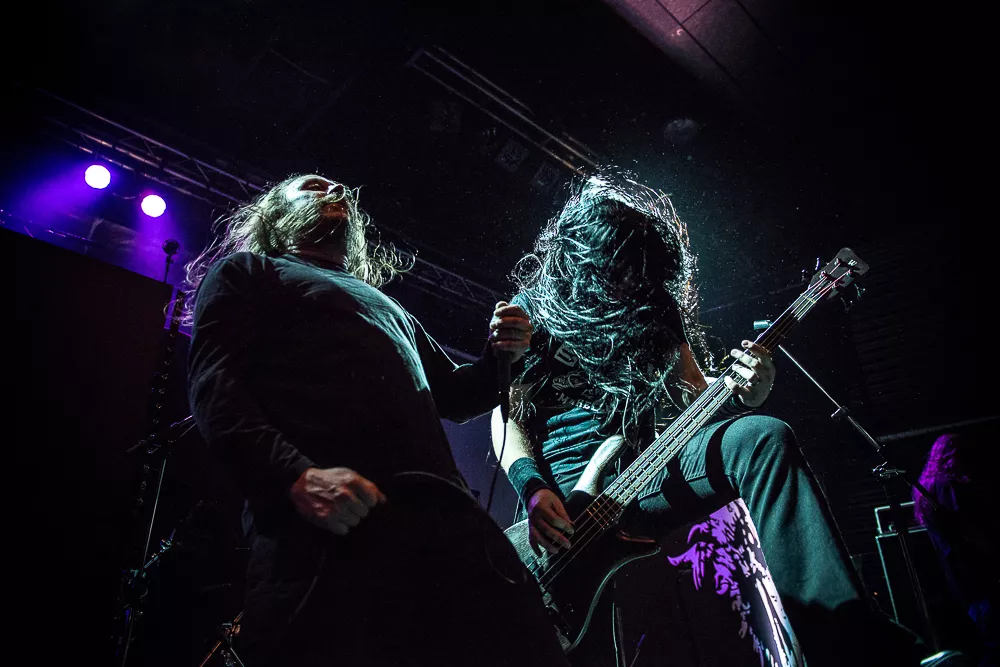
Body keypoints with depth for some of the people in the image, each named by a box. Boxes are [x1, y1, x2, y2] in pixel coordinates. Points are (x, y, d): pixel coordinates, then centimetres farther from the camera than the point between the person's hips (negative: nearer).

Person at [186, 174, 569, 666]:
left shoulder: (389, 306, 36)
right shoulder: (246, 273, 19)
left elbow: (453, 398, 36)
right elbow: (214, 387, 2)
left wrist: (499, 354, 13)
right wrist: (296, 475, -17)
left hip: (449, 521, 5)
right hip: (323, 531, -4)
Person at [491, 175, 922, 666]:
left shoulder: (654, 304, 17)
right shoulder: (534, 306, 6)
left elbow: (696, 391, 17)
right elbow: (507, 417, 2)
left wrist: (748, 391, -8)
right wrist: (535, 491, -16)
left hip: (652, 466, 3)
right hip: (575, 487, -3)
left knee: (765, 437, -27)